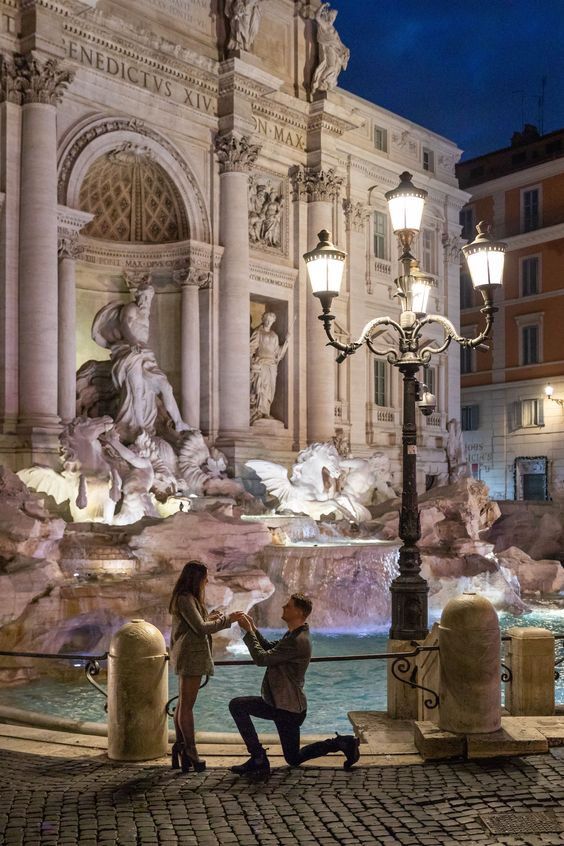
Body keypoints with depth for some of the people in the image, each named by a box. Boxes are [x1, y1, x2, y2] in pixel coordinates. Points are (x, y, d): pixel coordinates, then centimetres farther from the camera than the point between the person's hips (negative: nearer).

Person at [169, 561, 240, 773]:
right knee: (187, 705, -4)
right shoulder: (185, 599, -16)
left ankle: (180, 748, 21)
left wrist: (208, 618, 10)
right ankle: (190, 751, 2)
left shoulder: (186, 598, 16)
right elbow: (200, 628, -20)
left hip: (187, 656, 10)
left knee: (183, 704, 14)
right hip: (191, 655, -10)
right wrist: (226, 620, -14)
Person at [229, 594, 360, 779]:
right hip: (279, 703, 9)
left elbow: (262, 658, -25)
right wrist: (253, 629, 3)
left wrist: (249, 631, -16)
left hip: (289, 708, -9)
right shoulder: (294, 634, 6)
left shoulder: (297, 641, -26)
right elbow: (270, 649, 13)